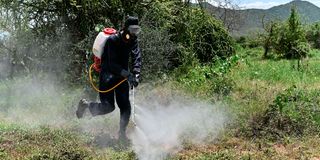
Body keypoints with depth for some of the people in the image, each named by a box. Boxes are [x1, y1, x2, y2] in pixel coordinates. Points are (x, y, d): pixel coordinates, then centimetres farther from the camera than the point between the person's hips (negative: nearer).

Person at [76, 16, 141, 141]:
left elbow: (137, 58, -7)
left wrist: (136, 75, -25)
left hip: (122, 76, 6)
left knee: (125, 106, -1)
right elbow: (112, 64, -24)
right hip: (108, 75, -6)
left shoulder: (133, 41, 1)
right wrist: (128, 74, -33)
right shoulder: (112, 40, -19)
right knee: (108, 106, -12)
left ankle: (122, 133, 11)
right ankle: (86, 104, 16)